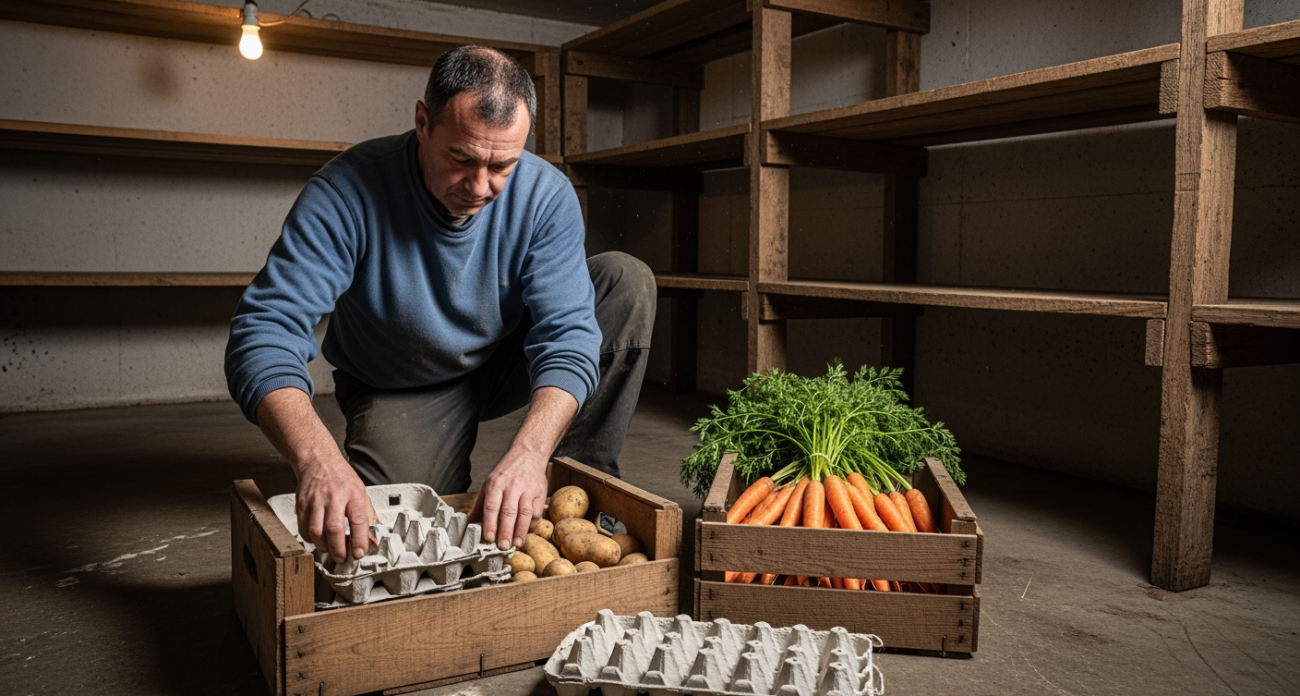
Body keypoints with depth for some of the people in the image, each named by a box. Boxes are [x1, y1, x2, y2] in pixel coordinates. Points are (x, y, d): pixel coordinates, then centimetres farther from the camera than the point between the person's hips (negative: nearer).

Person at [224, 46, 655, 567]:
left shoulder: (547, 195, -23)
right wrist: (316, 458, -57)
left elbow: (566, 332, -29)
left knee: (627, 281, -18)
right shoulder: (349, 191, -29)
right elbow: (266, 329, -36)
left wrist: (529, 453, -49)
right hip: (401, 389, -2)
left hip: (508, 363, 2)